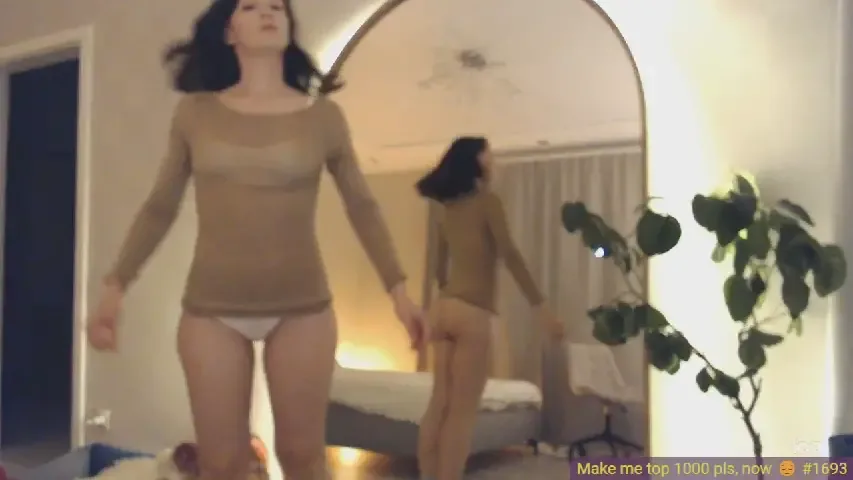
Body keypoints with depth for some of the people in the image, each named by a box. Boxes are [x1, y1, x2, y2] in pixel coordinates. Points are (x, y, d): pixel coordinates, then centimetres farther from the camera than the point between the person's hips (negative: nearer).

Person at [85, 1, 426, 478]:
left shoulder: (323, 115, 1)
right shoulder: (195, 112, 3)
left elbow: (362, 207, 8)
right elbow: (160, 207, 9)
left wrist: (398, 288, 5)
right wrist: (116, 285, 4)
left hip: (302, 308, 0)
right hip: (211, 310, 1)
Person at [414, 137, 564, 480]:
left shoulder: (447, 209, 15)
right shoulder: (487, 201, -4)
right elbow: (510, 255, -12)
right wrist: (541, 306, -13)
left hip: (443, 310, 7)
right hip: (472, 314, -7)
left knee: (439, 406, 8)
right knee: (462, 412, -4)